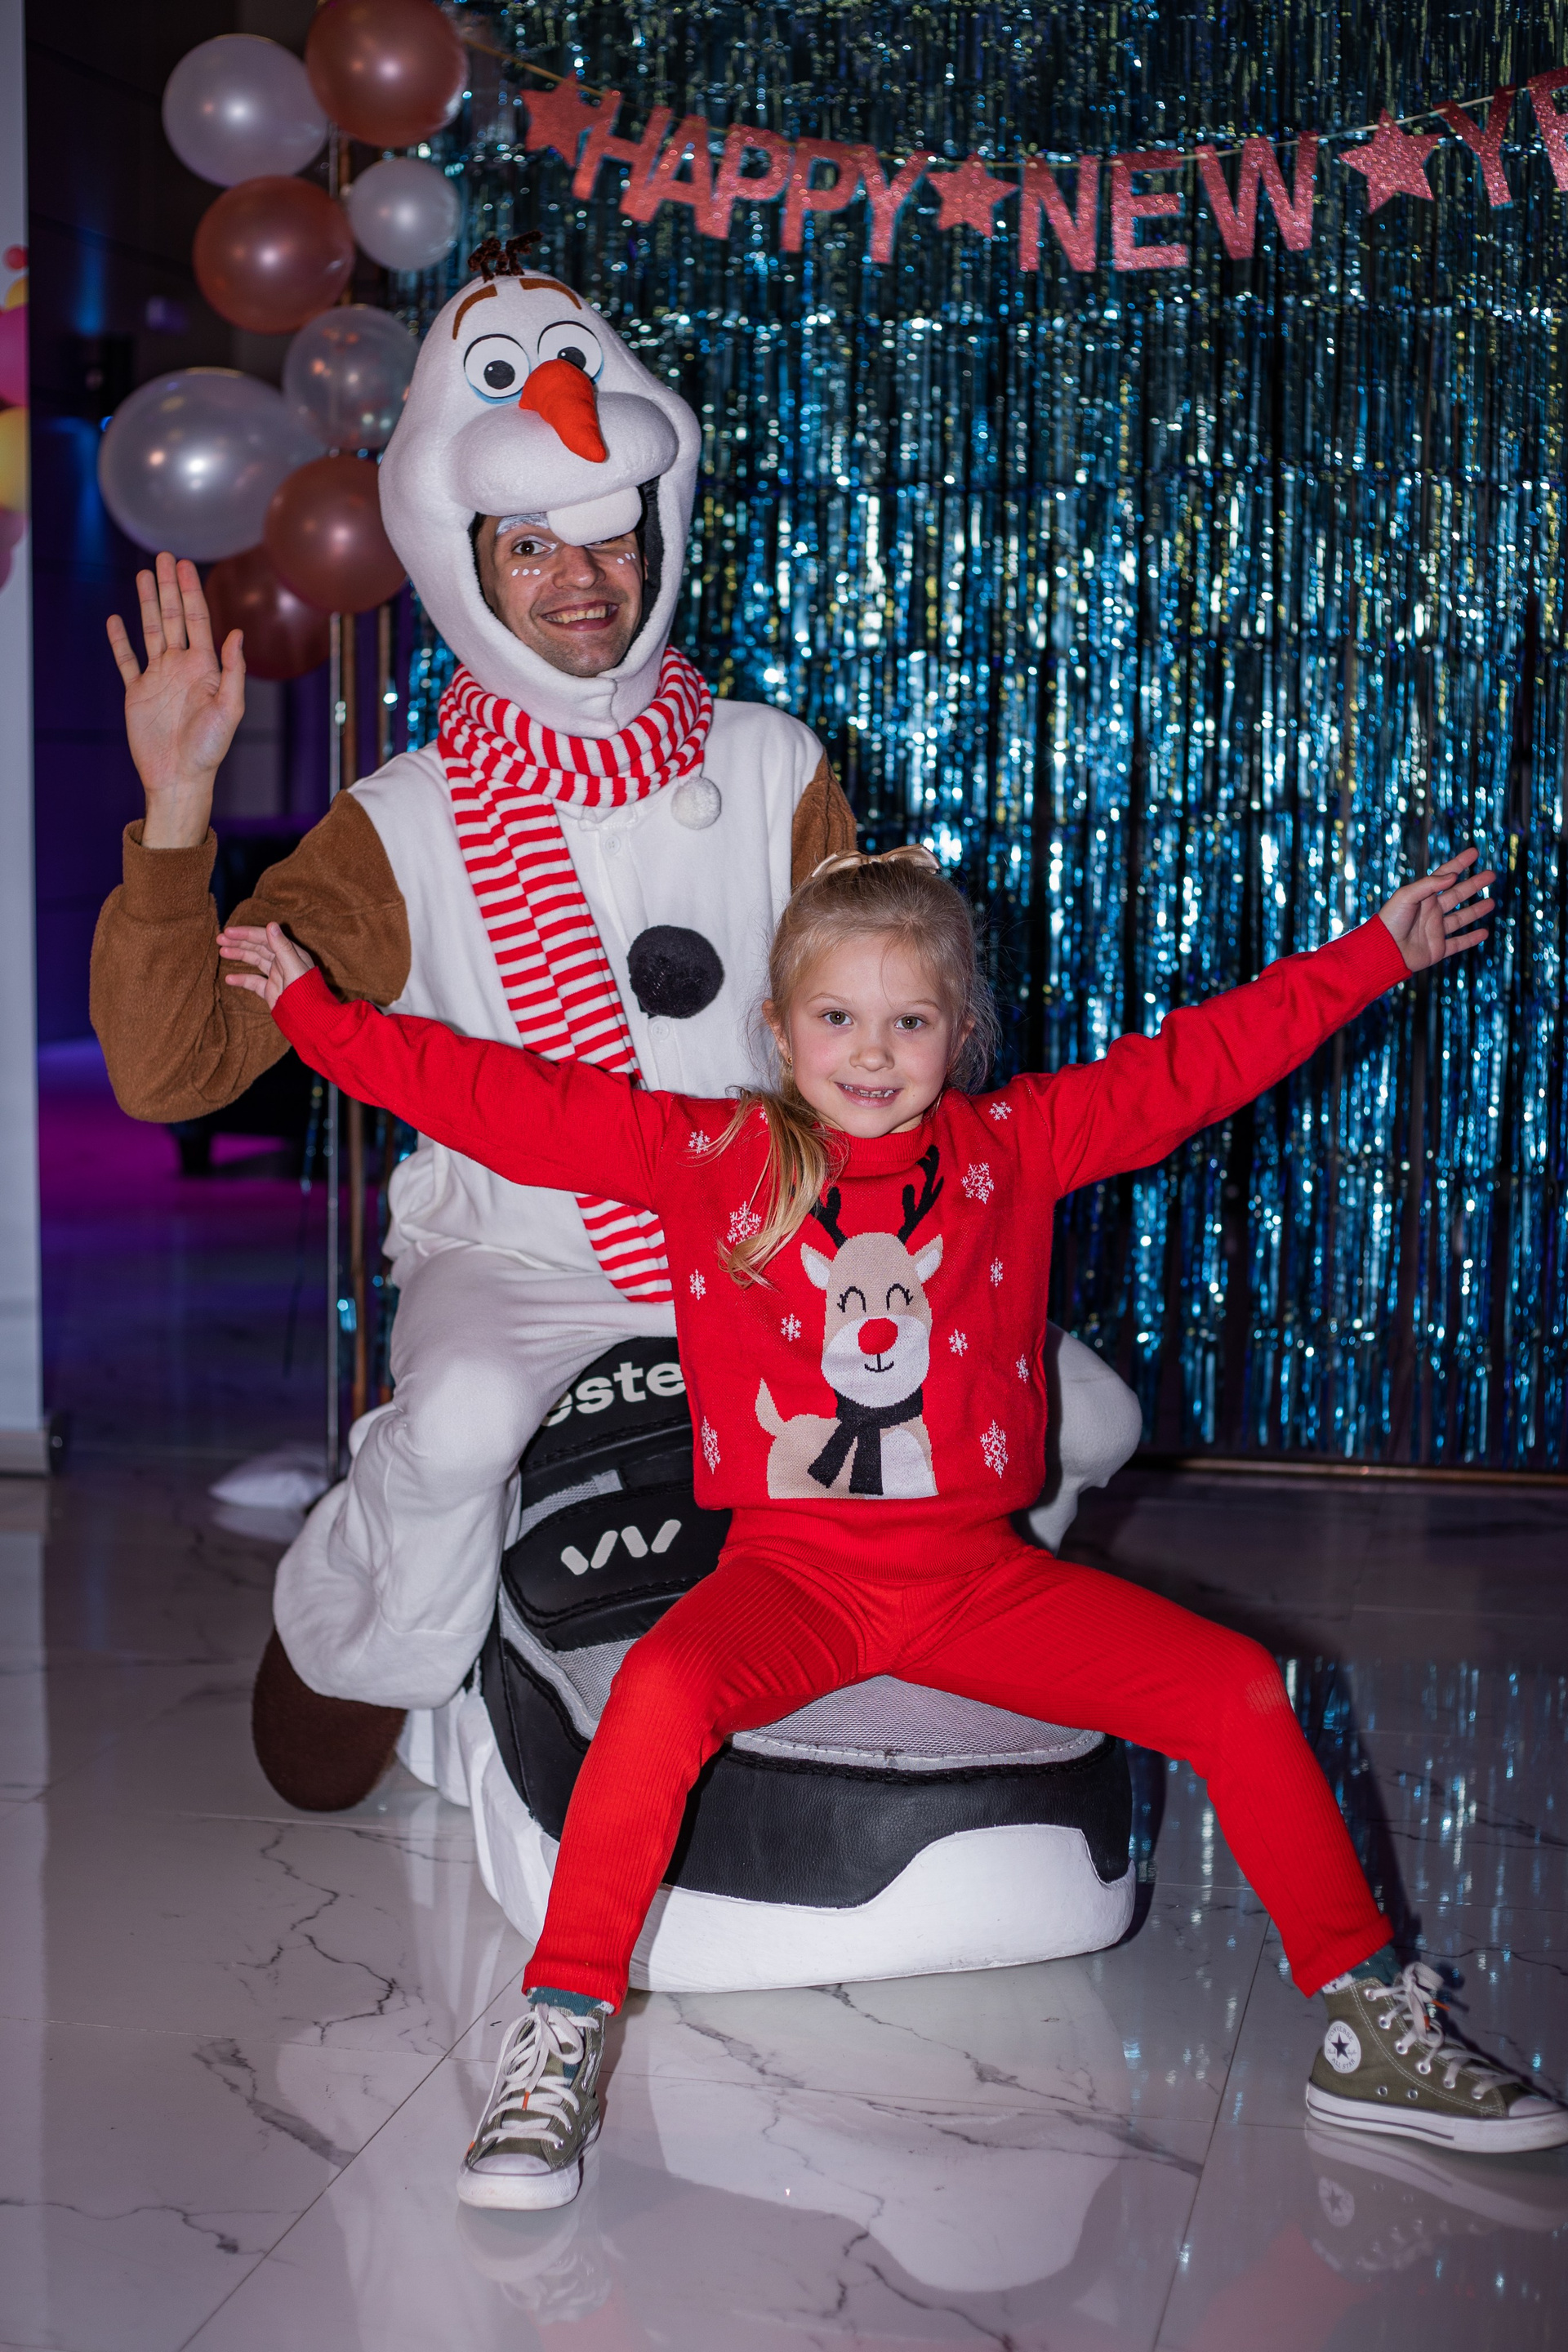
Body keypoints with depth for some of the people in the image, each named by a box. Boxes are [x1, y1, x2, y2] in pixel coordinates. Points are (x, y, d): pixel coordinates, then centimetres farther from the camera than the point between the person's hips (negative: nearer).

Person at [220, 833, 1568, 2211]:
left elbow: (1199, 1062, 12)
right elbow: (501, 1101, 3)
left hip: (978, 1574, 2)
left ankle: (1367, 2022, 8)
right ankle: (559, 2046, -19)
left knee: (1237, 1686, -9)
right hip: (790, 1571, -2)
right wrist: (311, 1008, 2)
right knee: (661, 1693, -33)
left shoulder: (1016, 1146, 7)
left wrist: (1380, 953, 15)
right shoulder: (705, 1155, 2)